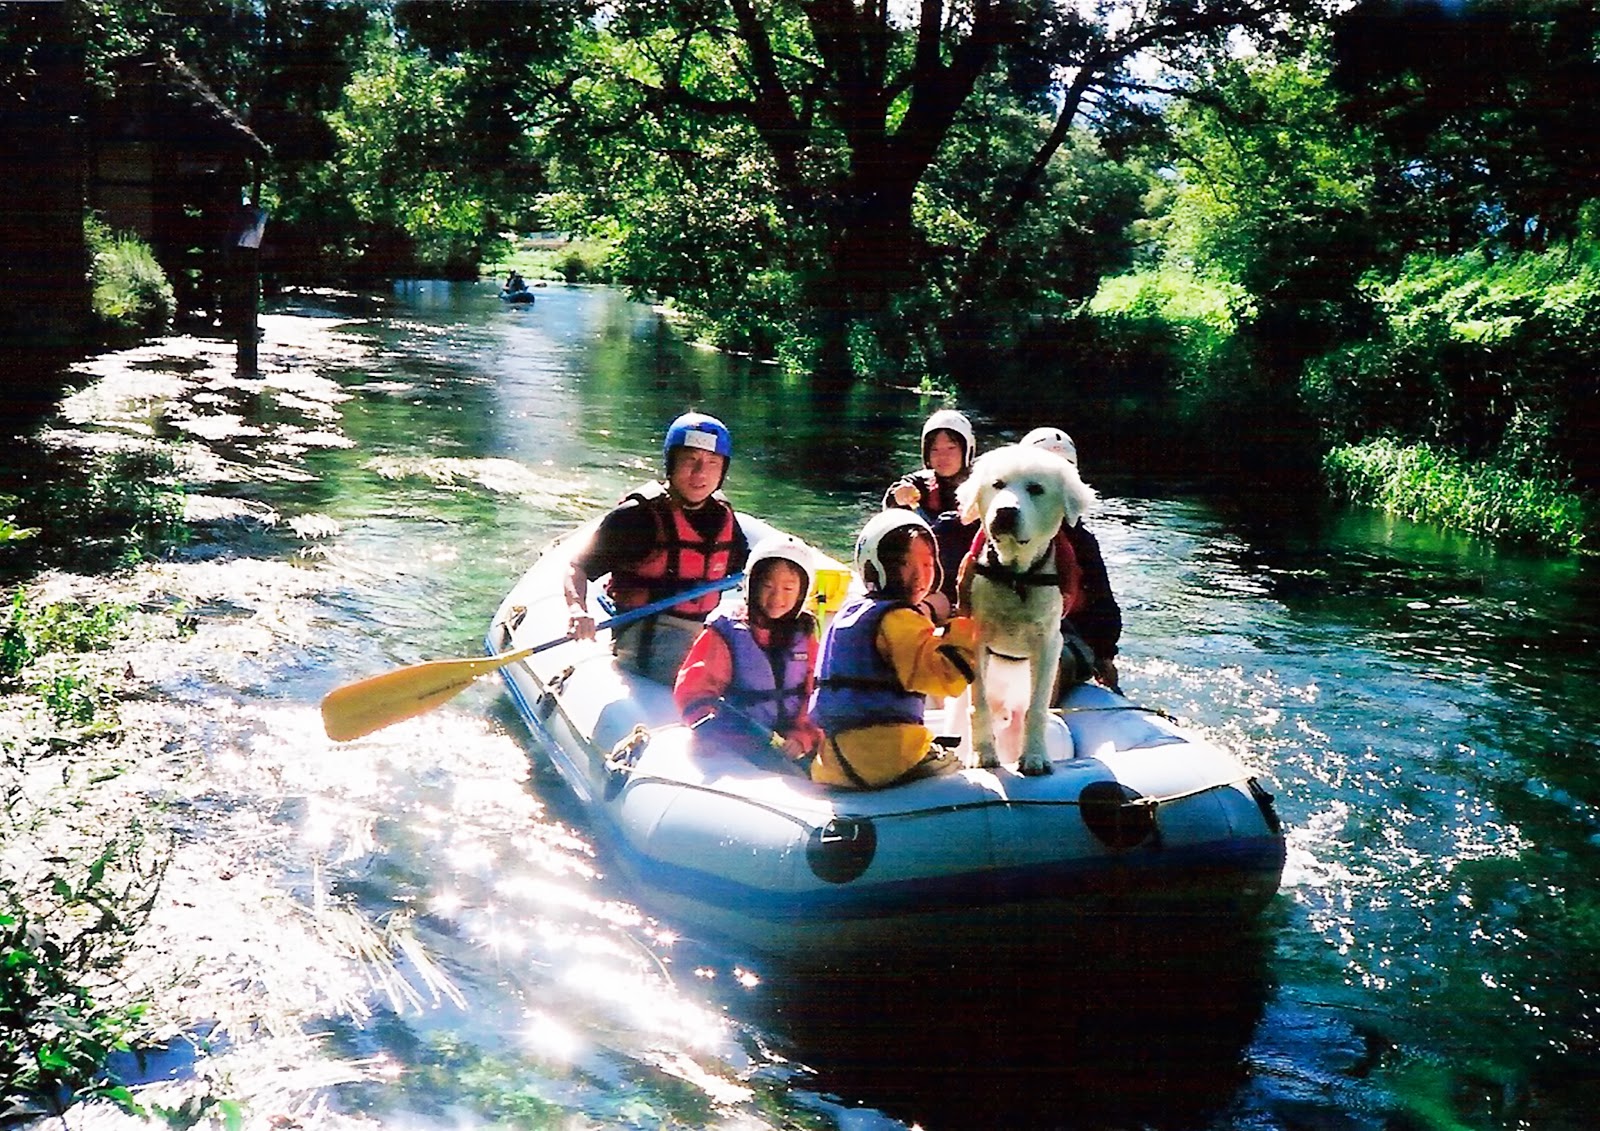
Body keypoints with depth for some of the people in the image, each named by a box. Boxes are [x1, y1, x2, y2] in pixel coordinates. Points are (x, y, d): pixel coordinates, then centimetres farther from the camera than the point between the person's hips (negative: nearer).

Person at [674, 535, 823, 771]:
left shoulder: (804, 637, 13)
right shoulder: (725, 632, 0)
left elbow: (815, 699, 14)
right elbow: (691, 694, -7)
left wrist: (801, 739, -6)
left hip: (788, 753, 4)